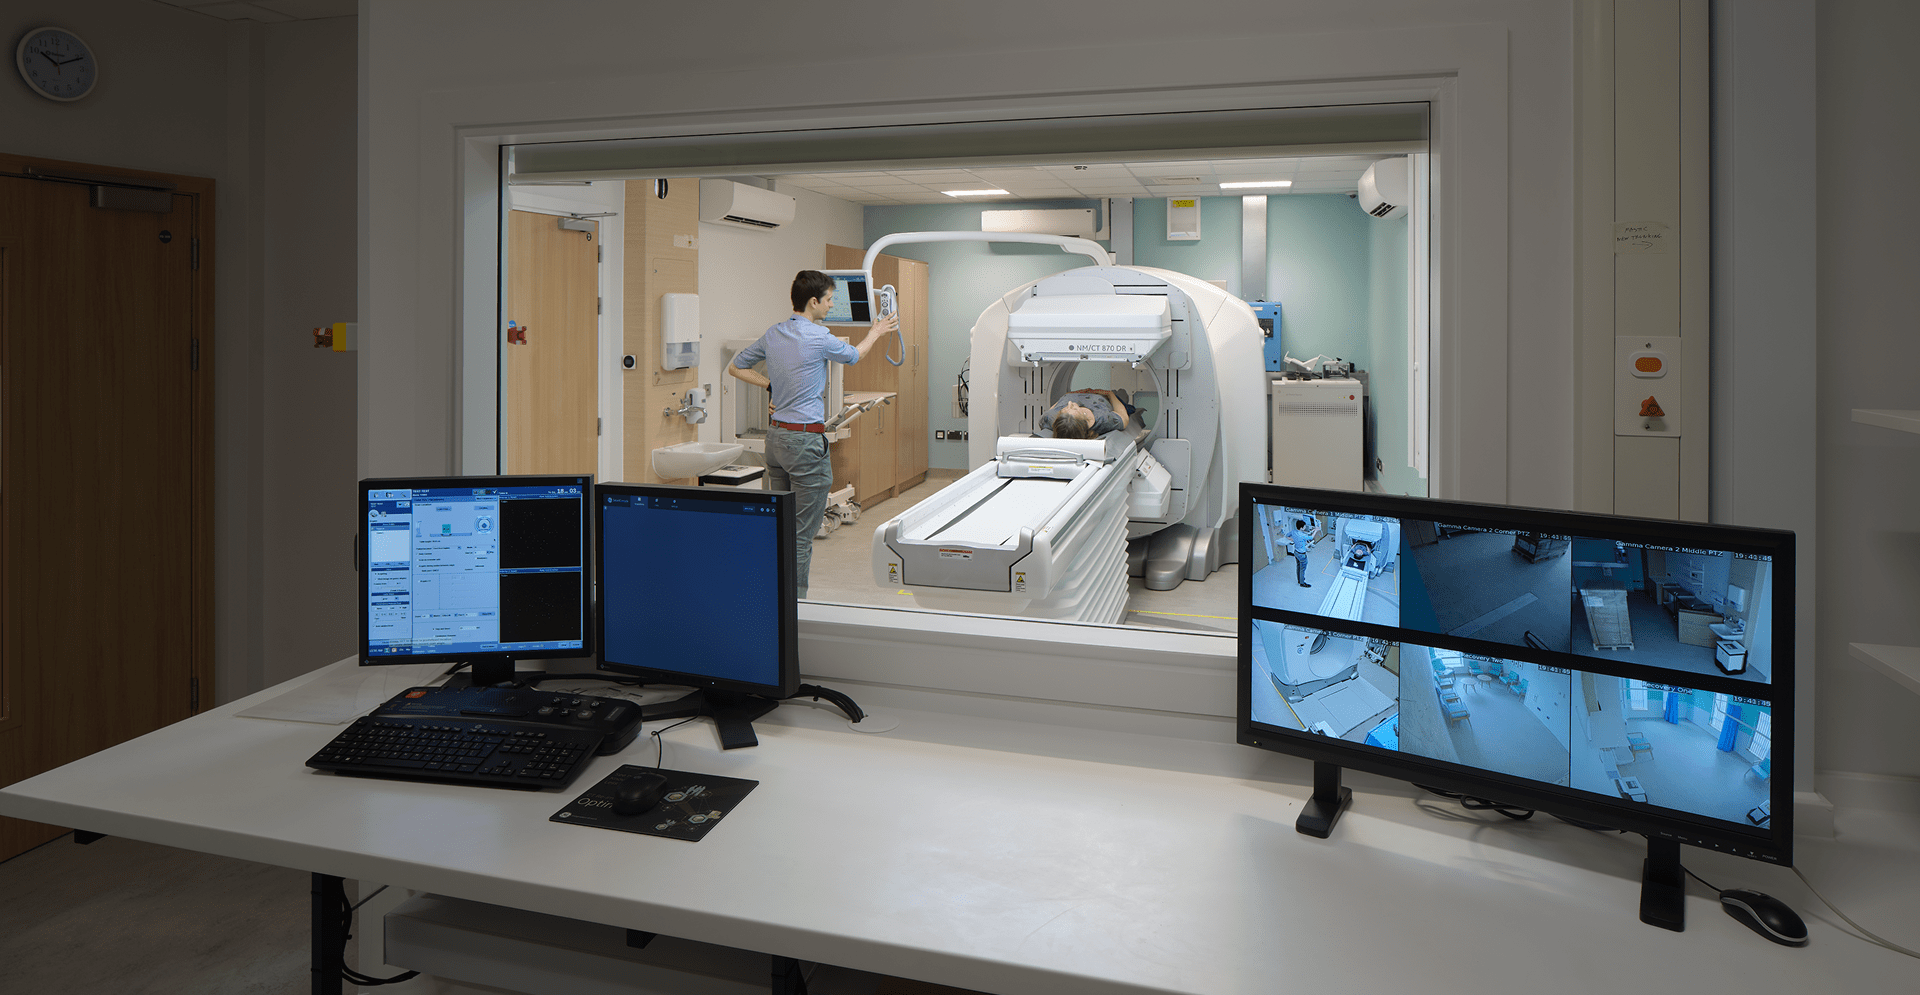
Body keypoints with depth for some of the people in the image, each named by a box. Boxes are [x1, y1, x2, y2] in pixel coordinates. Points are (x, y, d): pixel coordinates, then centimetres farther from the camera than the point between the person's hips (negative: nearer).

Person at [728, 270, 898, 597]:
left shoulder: (772, 334, 7)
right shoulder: (818, 338, -14)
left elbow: (736, 368, 18)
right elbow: (854, 356, 6)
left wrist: (770, 385, 12)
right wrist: (876, 332, 25)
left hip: (776, 435, 8)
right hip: (806, 440, -8)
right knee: (801, 533, -2)